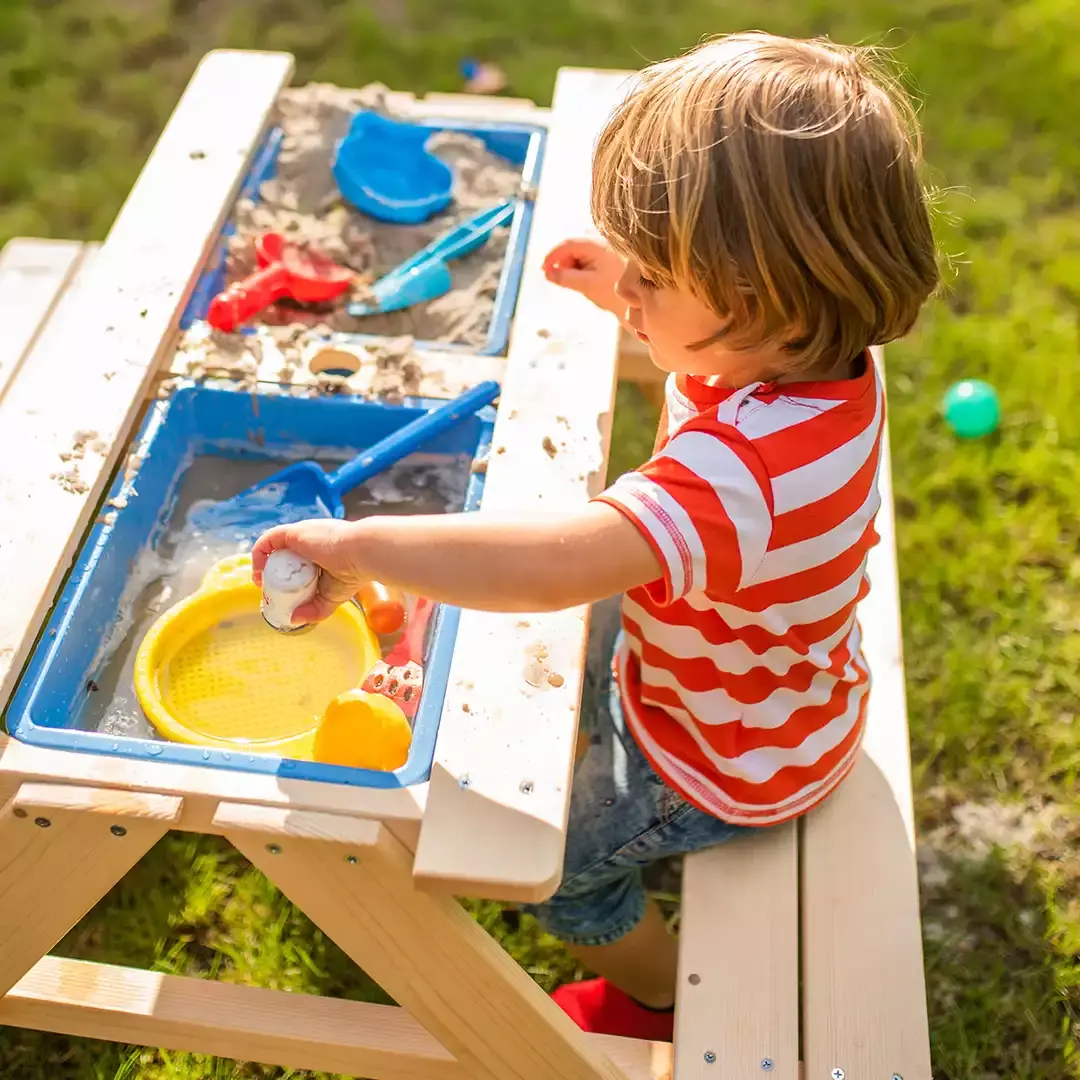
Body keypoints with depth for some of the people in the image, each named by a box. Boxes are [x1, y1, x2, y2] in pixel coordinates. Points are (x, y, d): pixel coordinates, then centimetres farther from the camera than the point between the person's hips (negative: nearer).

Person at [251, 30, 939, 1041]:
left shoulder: (750, 467, -47)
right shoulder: (816, 354, -17)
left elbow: (555, 564, -58)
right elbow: (726, 335, 9)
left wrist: (356, 545, -49)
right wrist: (638, 291, -3)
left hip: (733, 758, -8)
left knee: (553, 860, 10)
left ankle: (660, 1002, 39)